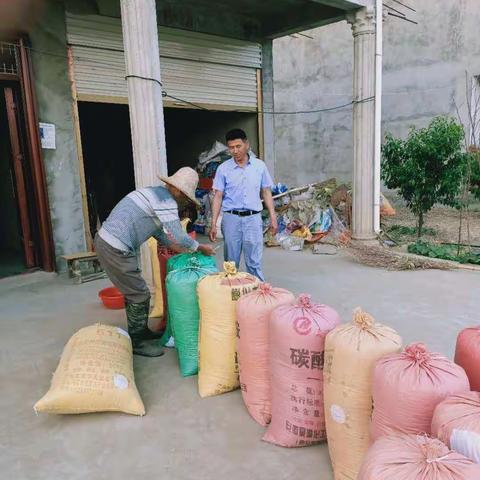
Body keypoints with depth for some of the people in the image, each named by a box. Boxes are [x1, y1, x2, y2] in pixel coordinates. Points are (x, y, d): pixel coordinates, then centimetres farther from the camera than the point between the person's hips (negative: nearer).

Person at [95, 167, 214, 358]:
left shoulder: (157, 193, 15)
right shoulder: (166, 201, -16)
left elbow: (158, 230, 26)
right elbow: (179, 237, -18)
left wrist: (177, 248, 30)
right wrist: (201, 248, -2)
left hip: (106, 240, 10)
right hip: (116, 249, -10)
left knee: (133, 291, 22)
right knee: (139, 296, 2)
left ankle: (140, 332, 37)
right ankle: (137, 342, 17)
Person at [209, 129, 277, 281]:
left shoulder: (260, 166, 3)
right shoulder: (223, 168, 0)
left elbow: (266, 193, 9)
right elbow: (218, 197, 1)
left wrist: (273, 217, 4)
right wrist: (213, 224, -4)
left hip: (253, 218, 0)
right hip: (231, 218, 0)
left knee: (254, 262, 3)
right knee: (231, 262, 8)